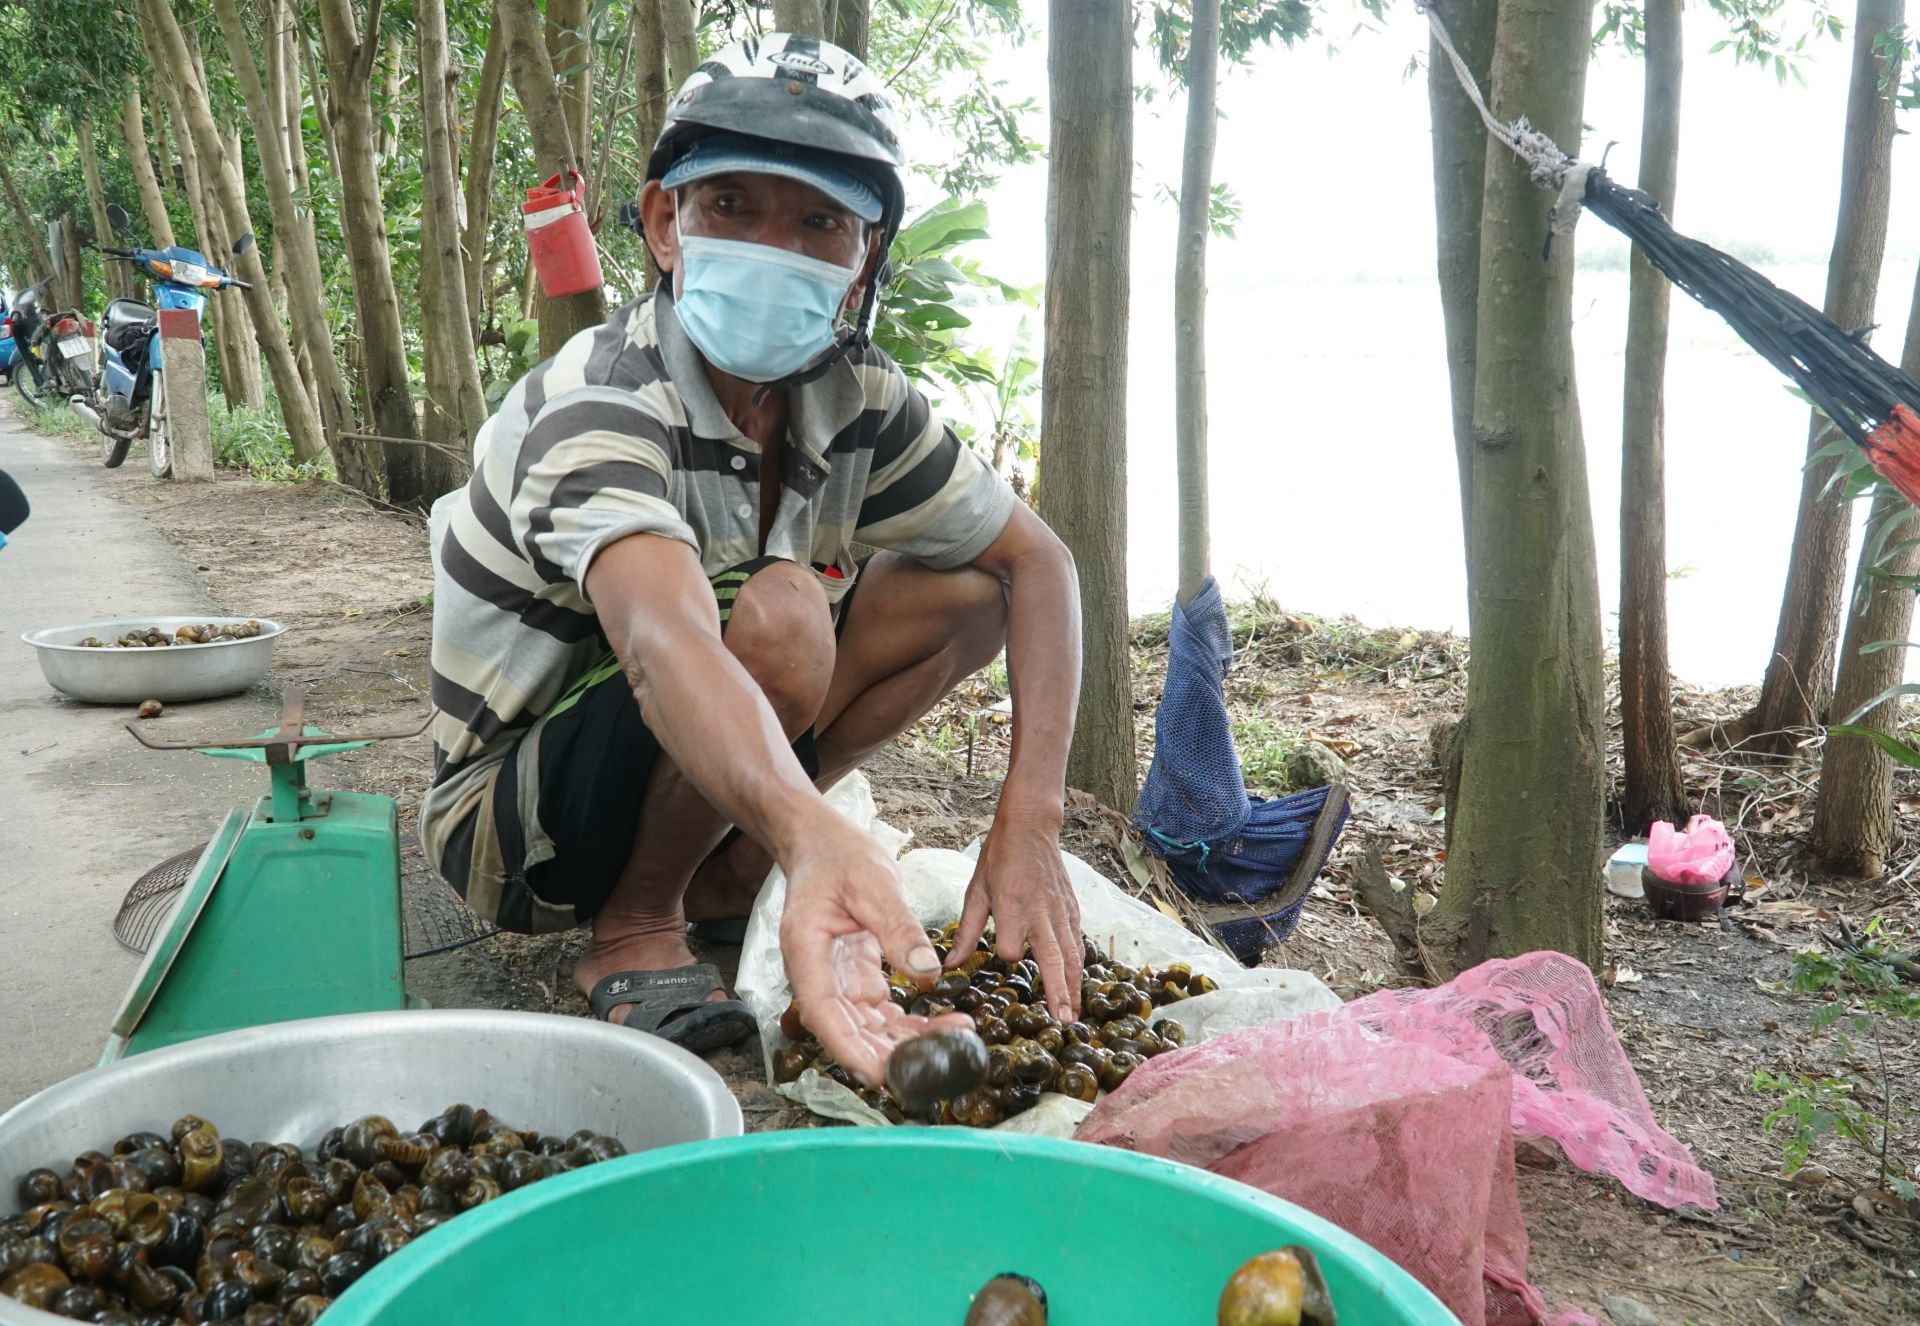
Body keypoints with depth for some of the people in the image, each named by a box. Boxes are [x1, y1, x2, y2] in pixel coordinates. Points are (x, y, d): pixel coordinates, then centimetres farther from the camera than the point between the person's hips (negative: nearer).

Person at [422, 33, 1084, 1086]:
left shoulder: (856, 401, -7)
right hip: (509, 821, -6)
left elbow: (1036, 561, -6)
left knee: (967, 588, -7)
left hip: (693, 763, 7)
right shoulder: (599, 408, -28)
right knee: (778, 614, -33)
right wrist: (817, 839, -68)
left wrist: (1030, 818, -20)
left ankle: (727, 868, 0)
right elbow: (663, 637, -48)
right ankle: (636, 925, -10)